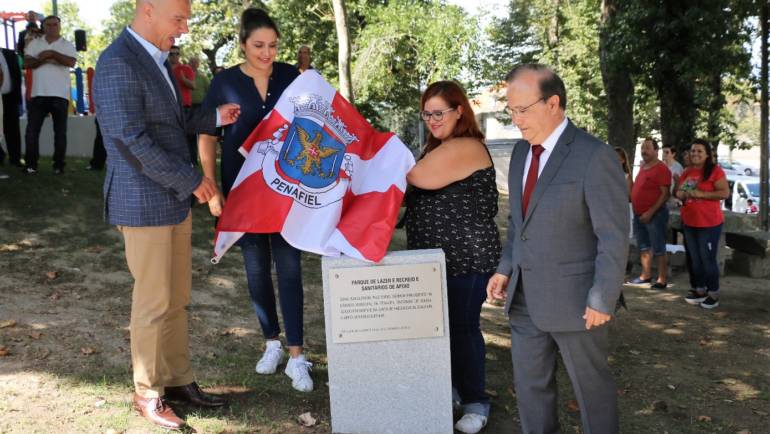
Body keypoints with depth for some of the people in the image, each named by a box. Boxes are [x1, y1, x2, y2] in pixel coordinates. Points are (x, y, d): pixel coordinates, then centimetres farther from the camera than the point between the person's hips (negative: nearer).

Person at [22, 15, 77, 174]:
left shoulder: (67, 45, 6)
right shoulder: (34, 44, 12)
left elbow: (71, 62, -12)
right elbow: (27, 63, -1)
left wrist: (53, 53, -17)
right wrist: (44, 59, -15)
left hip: (60, 95, -2)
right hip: (38, 94, 2)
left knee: (60, 131, 2)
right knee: (32, 130, 0)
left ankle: (59, 164, 9)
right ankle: (31, 164, 6)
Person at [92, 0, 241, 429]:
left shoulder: (157, 59, 12)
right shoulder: (118, 63, -18)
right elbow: (134, 140, -23)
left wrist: (213, 119, 7)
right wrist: (192, 180, -17)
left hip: (174, 200, 9)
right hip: (143, 204, -9)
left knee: (178, 299, 15)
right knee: (153, 304, 3)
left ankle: (178, 381, 28)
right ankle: (148, 394, 20)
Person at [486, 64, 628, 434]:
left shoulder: (594, 157, -16)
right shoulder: (521, 150, 8)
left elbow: (614, 237, -15)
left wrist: (602, 300, -15)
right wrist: (505, 269, 8)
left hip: (573, 300, -7)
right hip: (524, 297, 7)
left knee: (591, 385, 11)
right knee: (530, 384, 15)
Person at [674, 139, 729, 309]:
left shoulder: (715, 170, -9)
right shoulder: (687, 172, 10)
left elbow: (725, 193, -16)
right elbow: (678, 192, 18)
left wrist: (701, 194, -21)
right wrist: (683, 194, -5)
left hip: (709, 223, -7)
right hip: (689, 223, 7)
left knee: (708, 259, -3)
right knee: (694, 259, 13)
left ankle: (714, 294, 7)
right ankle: (700, 290, 25)